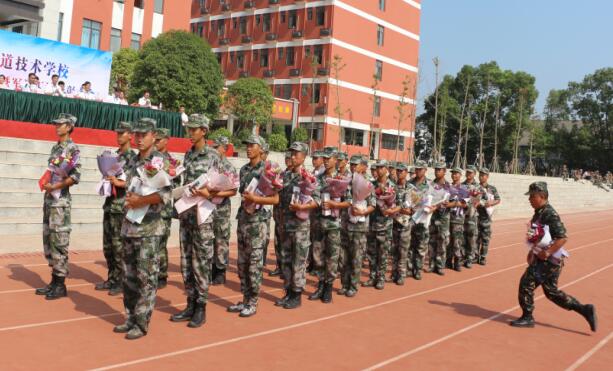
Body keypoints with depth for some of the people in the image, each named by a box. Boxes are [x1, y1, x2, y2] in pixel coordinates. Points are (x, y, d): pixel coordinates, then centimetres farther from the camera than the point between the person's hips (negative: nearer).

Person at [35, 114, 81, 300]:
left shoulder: (72, 149, -9)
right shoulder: (55, 148, 16)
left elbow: (75, 177, -16)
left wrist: (55, 186, -15)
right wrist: (45, 183, 6)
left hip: (61, 200, -9)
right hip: (49, 199, 9)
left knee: (59, 242, -6)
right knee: (48, 240, 11)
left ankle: (60, 284, 1)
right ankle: (54, 280, 18)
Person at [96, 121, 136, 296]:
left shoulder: (133, 157, -6)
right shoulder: (114, 155, 15)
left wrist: (119, 183, -21)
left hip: (122, 206, -7)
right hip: (109, 204, 7)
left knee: (119, 246, -4)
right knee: (108, 245, 11)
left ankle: (122, 282, 4)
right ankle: (112, 279, 21)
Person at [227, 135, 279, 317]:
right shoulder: (243, 169, 12)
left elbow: (276, 199, -10)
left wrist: (255, 199, -22)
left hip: (258, 221, -7)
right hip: (243, 219, 7)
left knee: (255, 264, -3)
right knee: (242, 263, 10)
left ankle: (253, 303, 6)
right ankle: (245, 300, 20)